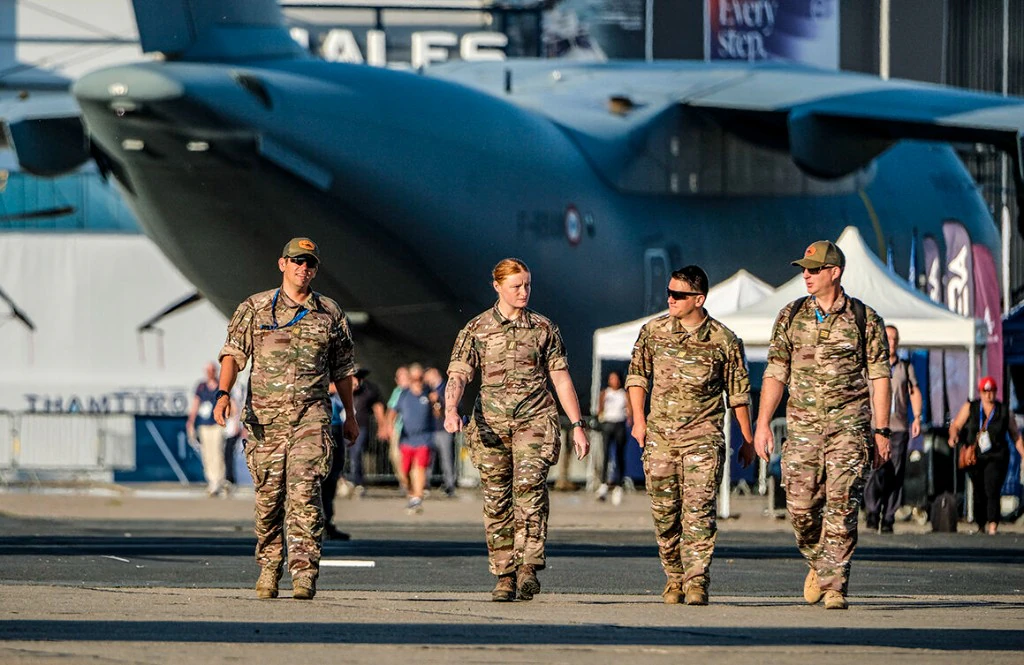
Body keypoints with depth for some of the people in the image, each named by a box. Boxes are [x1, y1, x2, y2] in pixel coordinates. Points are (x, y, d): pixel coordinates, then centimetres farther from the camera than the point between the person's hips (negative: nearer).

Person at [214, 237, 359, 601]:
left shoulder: (330, 313, 11)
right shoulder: (255, 308, 7)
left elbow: (343, 369, 20)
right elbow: (233, 353, -1)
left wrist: (350, 416, 24)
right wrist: (223, 394, -17)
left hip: (311, 413, 0)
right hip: (265, 415, 0)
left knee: (304, 490, -14)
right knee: (268, 495, 3)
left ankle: (304, 572, -18)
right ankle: (268, 568, 18)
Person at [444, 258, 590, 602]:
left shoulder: (543, 328, 9)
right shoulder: (476, 330, 7)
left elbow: (561, 379, 13)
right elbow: (458, 376, -2)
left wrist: (578, 426, 9)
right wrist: (451, 409, -22)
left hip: (534, 421, -1)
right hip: (491, 424, 1)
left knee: (529, 484, -21)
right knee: (497, 502, 1)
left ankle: (528, 570, -26)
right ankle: (505, 577, 8)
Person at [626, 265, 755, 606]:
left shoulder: (724, 341, -3)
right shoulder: (653, 331, 4)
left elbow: (738, 392, 5)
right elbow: (637, 374, 15)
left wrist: (748, 440, 9)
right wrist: (639, 419, 5)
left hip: (703, 436, -3)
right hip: (659, 434, 3)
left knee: (698, 510, -12)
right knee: (664, 511, 6)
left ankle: (697, 583, -13)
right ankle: (674, 577, 20)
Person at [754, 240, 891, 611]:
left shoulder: (864, 319, 1)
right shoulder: (791, 316, 8)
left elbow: (879, 377, 3)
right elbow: (775, 373, 10)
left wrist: (882, 431, -1)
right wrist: (762, 424, 2)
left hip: (849, 425, -3)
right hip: (803, 424, 3)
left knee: (842, 506, -10)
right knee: (800, 507, -1)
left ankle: (835, 586, -7)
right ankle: (819, 564, 27)